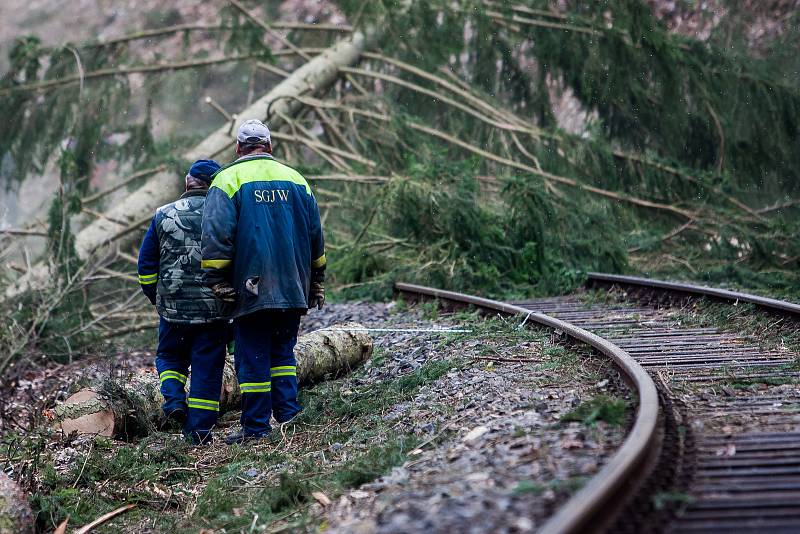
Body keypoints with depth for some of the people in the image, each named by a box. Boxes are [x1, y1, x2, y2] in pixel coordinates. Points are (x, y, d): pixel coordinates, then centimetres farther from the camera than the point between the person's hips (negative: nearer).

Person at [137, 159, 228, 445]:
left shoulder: (163, 215, 2)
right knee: (207, 365, 6)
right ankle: (199, 428, 6)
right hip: (214, 308, -1)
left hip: (173, 306, 1)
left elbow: (146, 264, 6)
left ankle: (174, 401, -2)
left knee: (170, 356, 21)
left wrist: (157, 298, 19)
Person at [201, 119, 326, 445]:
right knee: (283, 352, 15)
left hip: (251, 288, -4)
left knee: (253, 357, 2)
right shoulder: (295, 179, 11)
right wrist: (316, 283, 20)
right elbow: (315, 237, 14)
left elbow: (216, 235, -10)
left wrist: (217, 282, -4)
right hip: (293, 289, 4)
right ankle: (288, 415, 7)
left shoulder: (228, 179, -2)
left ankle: (256, 428, 4)